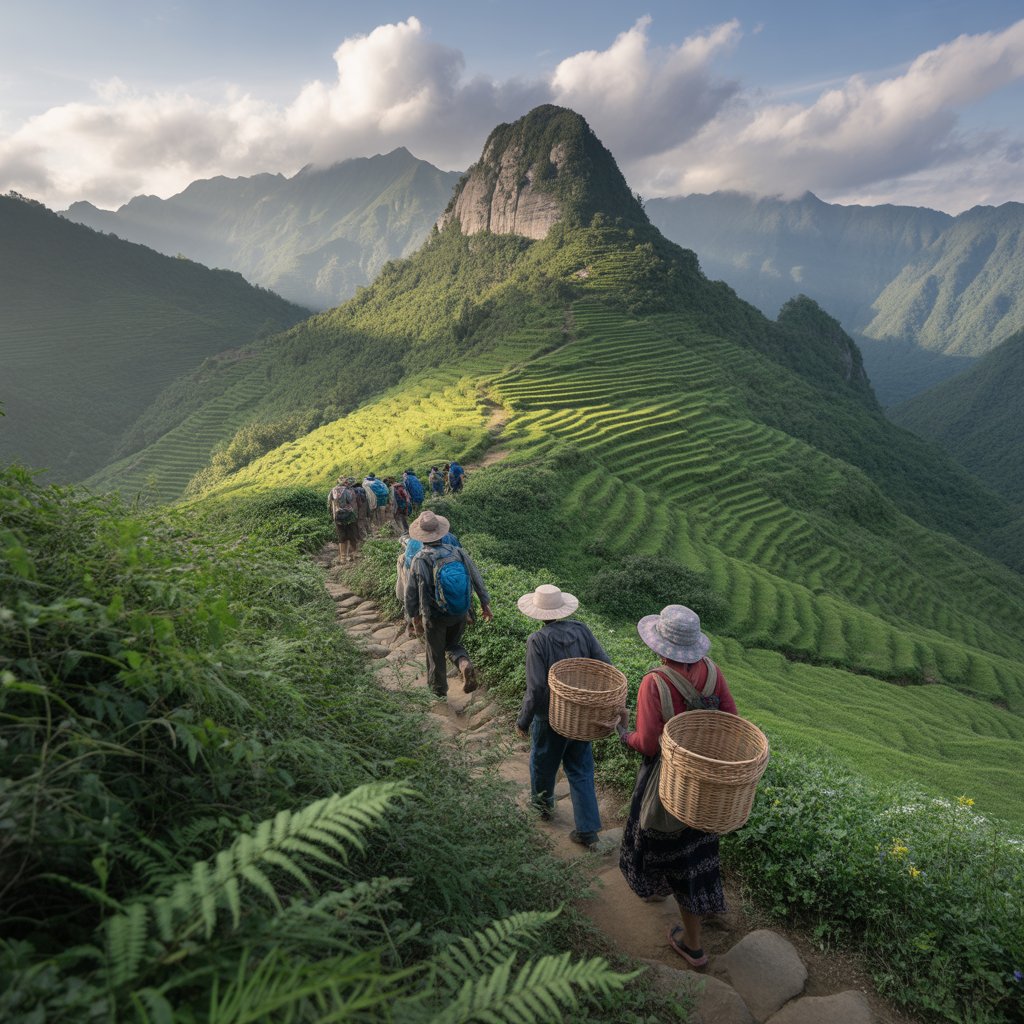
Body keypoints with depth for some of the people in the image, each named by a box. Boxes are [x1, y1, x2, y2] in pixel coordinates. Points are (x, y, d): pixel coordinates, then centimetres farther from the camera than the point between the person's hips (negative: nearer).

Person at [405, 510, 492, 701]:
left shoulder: (419, 560, -21)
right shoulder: (458, 552, -12)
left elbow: (411, 592, -13)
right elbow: (477, 578, -4)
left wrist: (413, 616, 3)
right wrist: (485, 603, 10)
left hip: (435, 617, -3)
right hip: (461, 614, 3)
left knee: (436, 653, 20)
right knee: (453, 644, 26)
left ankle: (439, 689, 38)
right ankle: (465, 664, -3)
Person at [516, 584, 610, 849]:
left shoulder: (538, 641, -23)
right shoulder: (581, 630, -9)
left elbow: (536, 688, -24)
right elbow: (606, 667, -7)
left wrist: (523, 722, -10)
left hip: (551, 718, -4)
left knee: (542, 763, 23)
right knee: (581, 770, 17)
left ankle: (542, 805, 47)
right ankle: (588, 830, 19)